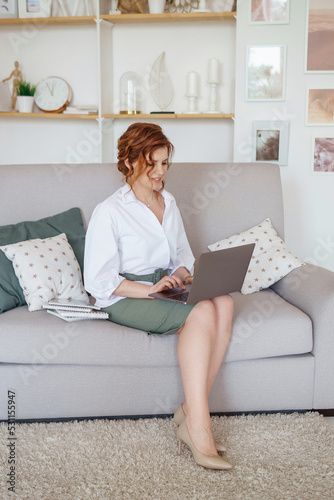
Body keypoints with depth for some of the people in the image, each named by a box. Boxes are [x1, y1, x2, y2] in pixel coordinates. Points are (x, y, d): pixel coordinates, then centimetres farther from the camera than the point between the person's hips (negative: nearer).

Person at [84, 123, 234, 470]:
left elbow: (183, 255, 21)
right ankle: (198, 428, -27)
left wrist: (182, 274, -3)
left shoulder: (169, 202, 17)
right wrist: (151, 288, -20)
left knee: (223, 302, -26)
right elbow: (99, 281, -10)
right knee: (201, 313, -32)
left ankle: (190, 413, -23)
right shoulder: (109, 212, -4)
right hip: (125, 299, -6)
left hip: (167, 288, 6)